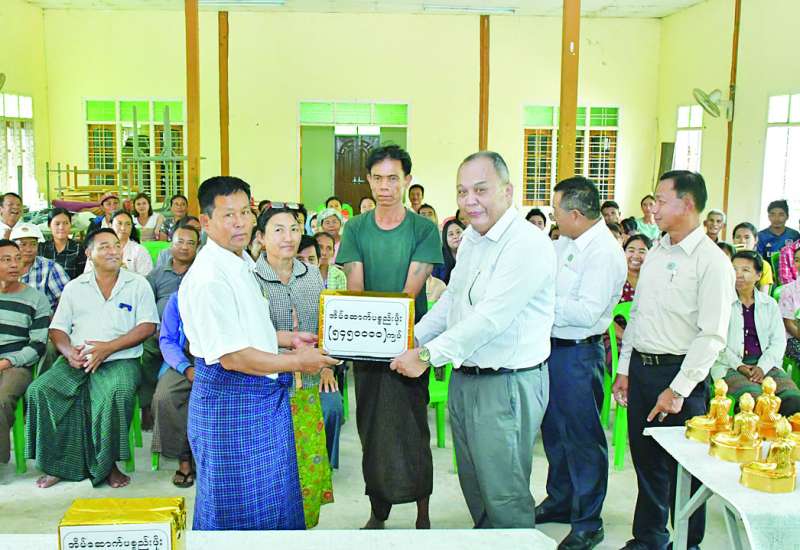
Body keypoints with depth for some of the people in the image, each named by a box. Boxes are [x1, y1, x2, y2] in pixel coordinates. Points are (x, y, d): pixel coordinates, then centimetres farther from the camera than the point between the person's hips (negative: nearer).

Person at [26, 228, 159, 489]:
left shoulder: (138, 284, 8)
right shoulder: (74, 287, 16)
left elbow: (148, 326, -2)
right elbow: (57, 328, 13)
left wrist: (108, 347, -13)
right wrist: (68, 351, -10)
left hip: (120, 359, -3)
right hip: (77, 361, 3)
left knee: (117, 393, -35)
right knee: (40, 390, -22)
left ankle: (108, 464, -16)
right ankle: (58, 464, -9)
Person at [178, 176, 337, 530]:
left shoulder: (242, 264, 9)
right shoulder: (208, 279, -23)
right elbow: (232, 356, -24)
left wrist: (288, 339, 13)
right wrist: (297, 362, -16)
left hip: (265, 394, 10)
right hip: (229, 398, -10)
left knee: (273, 501, 22)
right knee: (237, 510, 6)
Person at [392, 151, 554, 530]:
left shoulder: (528, 244, -20)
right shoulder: (471, 237, 10)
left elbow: (491, 318, -25)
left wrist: (428, 355, -21)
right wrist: (413, 338, 9)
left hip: (508, 383, -9)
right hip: (464, 378, 9)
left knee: (503, 496, 3)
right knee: (473, 485, 20)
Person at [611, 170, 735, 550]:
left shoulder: (711, 262, -13)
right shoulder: (656, 253, 10)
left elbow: (712, 336, -17)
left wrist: (678, 389, -18)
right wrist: (624, 369, 14)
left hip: (680, 374, -7)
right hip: (641, 368, 7)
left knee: (683, 469, 6)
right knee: (646, 460, 16)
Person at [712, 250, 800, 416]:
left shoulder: (769, 304, 16)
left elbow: (779, 340, 9)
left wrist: (762, 367, -7)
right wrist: (738, 365, -13)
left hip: (766, 364, 3)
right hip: (730, 366, -3)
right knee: (755, 398, -33)